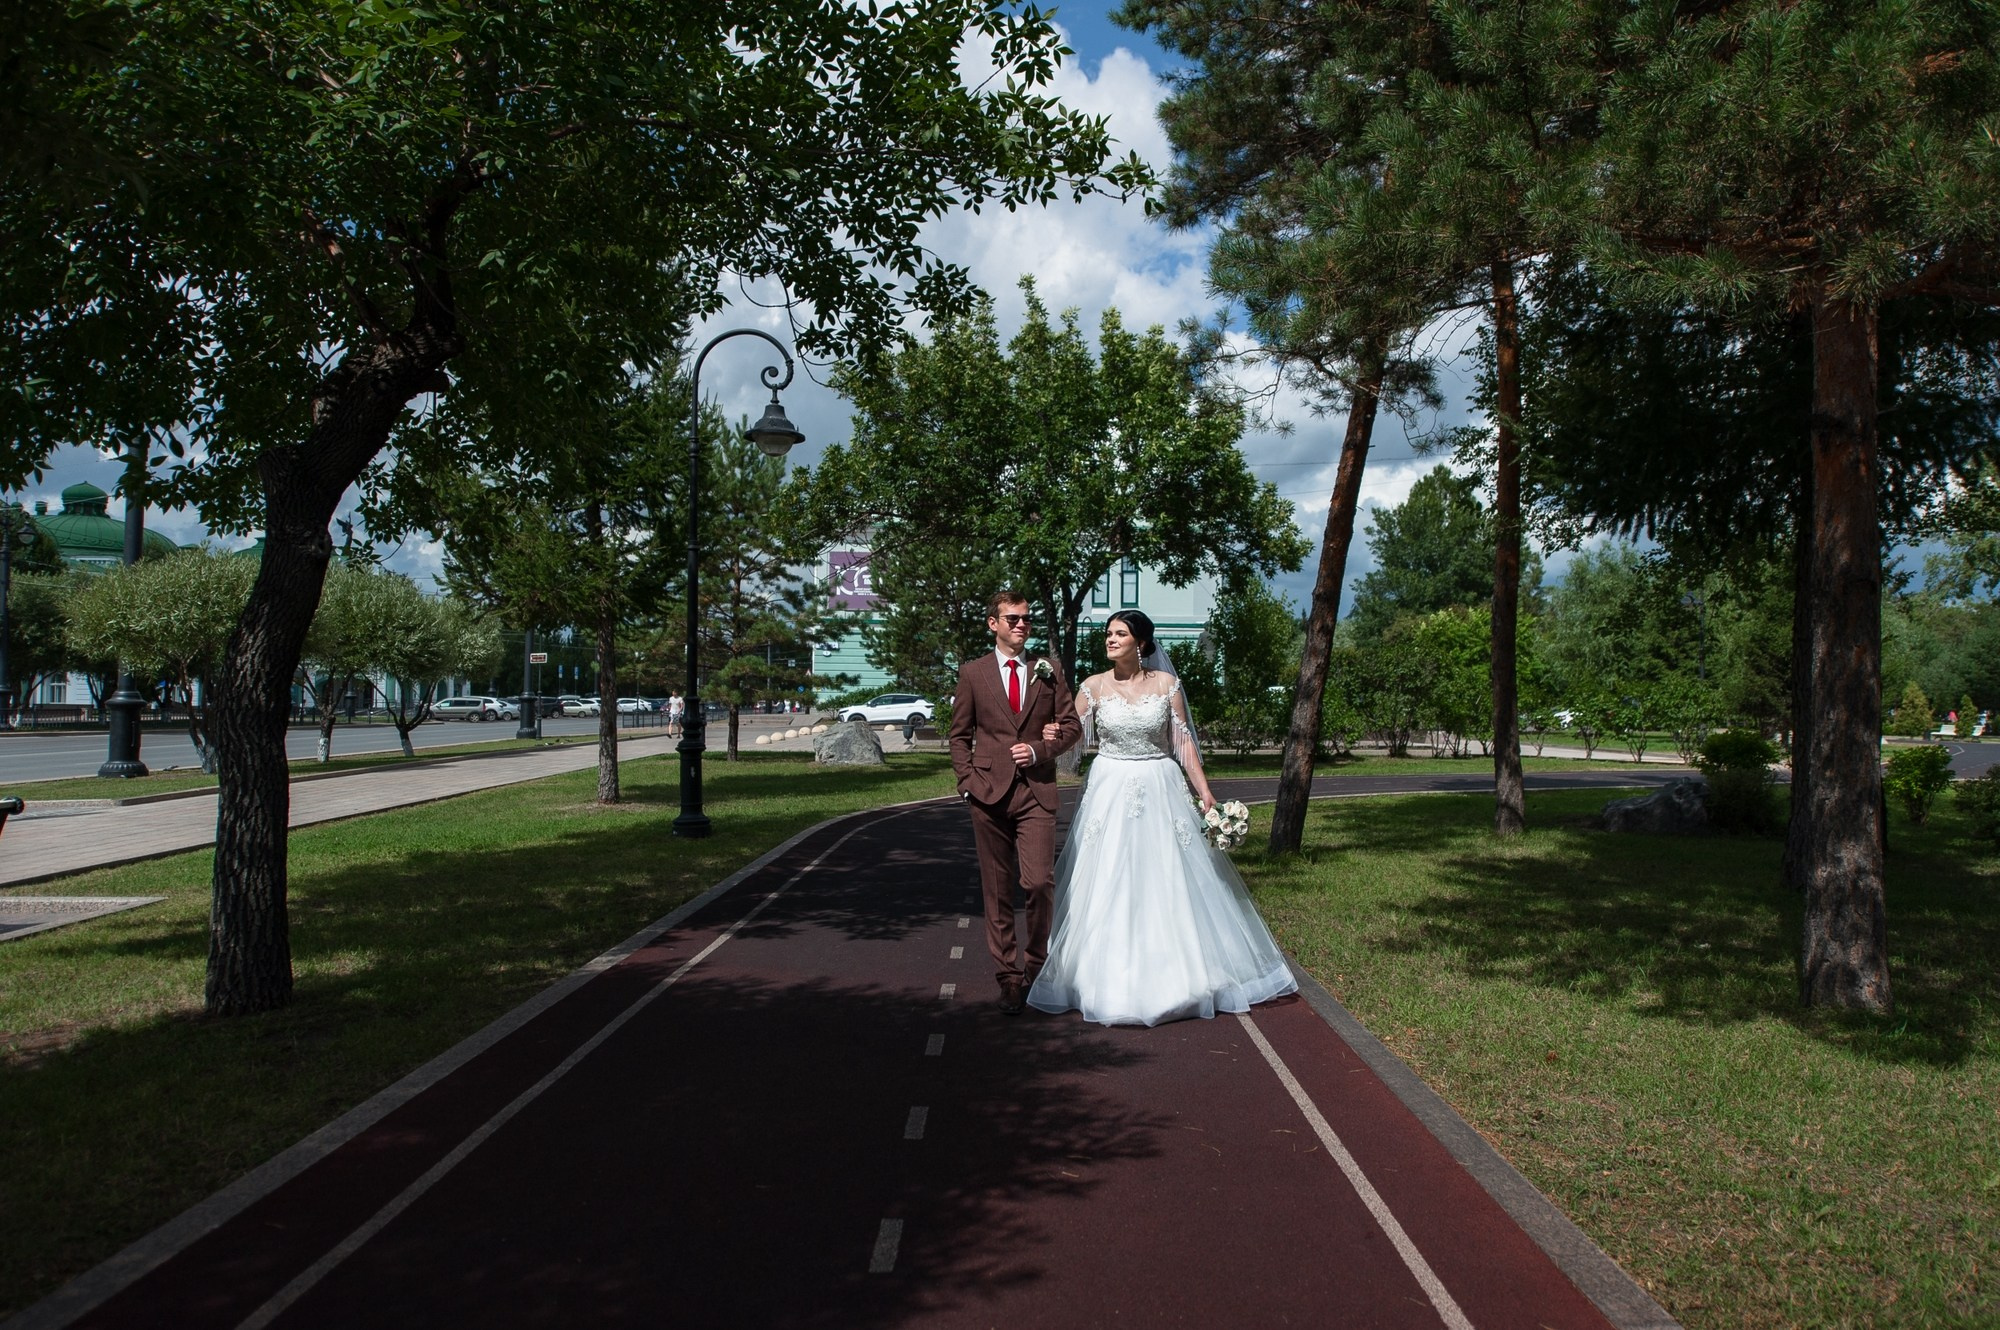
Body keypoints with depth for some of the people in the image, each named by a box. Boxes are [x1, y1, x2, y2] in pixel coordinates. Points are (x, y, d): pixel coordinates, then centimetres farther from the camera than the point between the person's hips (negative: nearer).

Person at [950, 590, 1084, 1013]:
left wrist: (1039, 750, -5)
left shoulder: (1049, 672, 10)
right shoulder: (972, 673, 8)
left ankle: (1036, 964, 13)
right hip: (989, 792, 0)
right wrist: (967, 781, -1)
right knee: (997, 890, 4)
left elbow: (1072, 725, 11)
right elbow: (960, 734, 10)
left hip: (1036, 791, 0)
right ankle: (1008, 977, 14)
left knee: (1039, 882, -10)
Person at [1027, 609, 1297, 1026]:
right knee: (1107, 887, 2)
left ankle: (1174, 974, 18)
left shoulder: (1166, 684, -1)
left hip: (1160, 791, 0)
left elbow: (1183, 742, 1)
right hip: (1109, 792, 0)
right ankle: (1107, 976, 14)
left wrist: (1205, 792, -2)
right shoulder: (1093, 687, -1)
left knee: (1167, 886, 4)